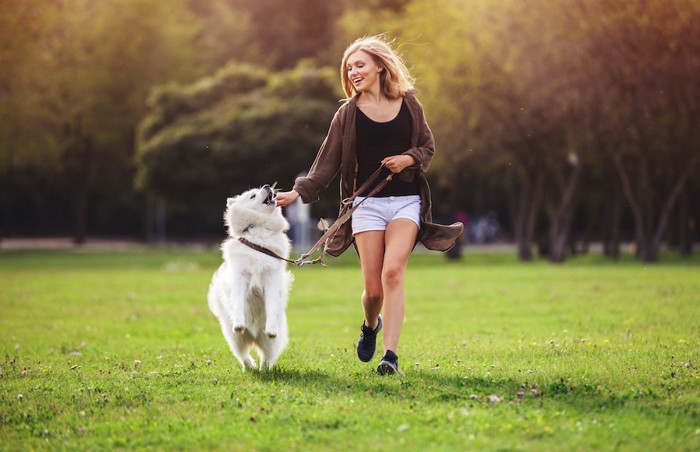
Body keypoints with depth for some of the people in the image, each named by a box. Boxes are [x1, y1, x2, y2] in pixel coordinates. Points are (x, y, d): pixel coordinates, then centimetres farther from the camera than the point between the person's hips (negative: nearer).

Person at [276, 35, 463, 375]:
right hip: (367, 203, 0)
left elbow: (428, 147, 13)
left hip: (406, 201, 0)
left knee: (393, 271, -21)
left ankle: (390, 355, -22)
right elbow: (328, 162, 3)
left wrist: (409, 159, -8)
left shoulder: (408, 104, 6)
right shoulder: (348, 114, 4)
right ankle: (370, 325, 33)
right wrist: (299, 192, -8)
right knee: (373, 288, -3)